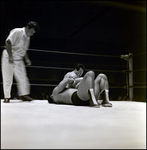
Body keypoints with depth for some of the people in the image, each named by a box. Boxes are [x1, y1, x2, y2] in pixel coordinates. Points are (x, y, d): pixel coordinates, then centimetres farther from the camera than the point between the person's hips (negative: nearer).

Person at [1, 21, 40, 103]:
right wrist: (10, 56, -22)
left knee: (22, 78, 3)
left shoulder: (28, 38, 10)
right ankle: (7, 97, 8)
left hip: (19, 59, 7)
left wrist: (27, 59, 5)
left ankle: (24, 94, 12)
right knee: (7, 78, -1)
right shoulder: (16, 32, -14)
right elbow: (8, 43, -19)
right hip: (9, 58, -7)